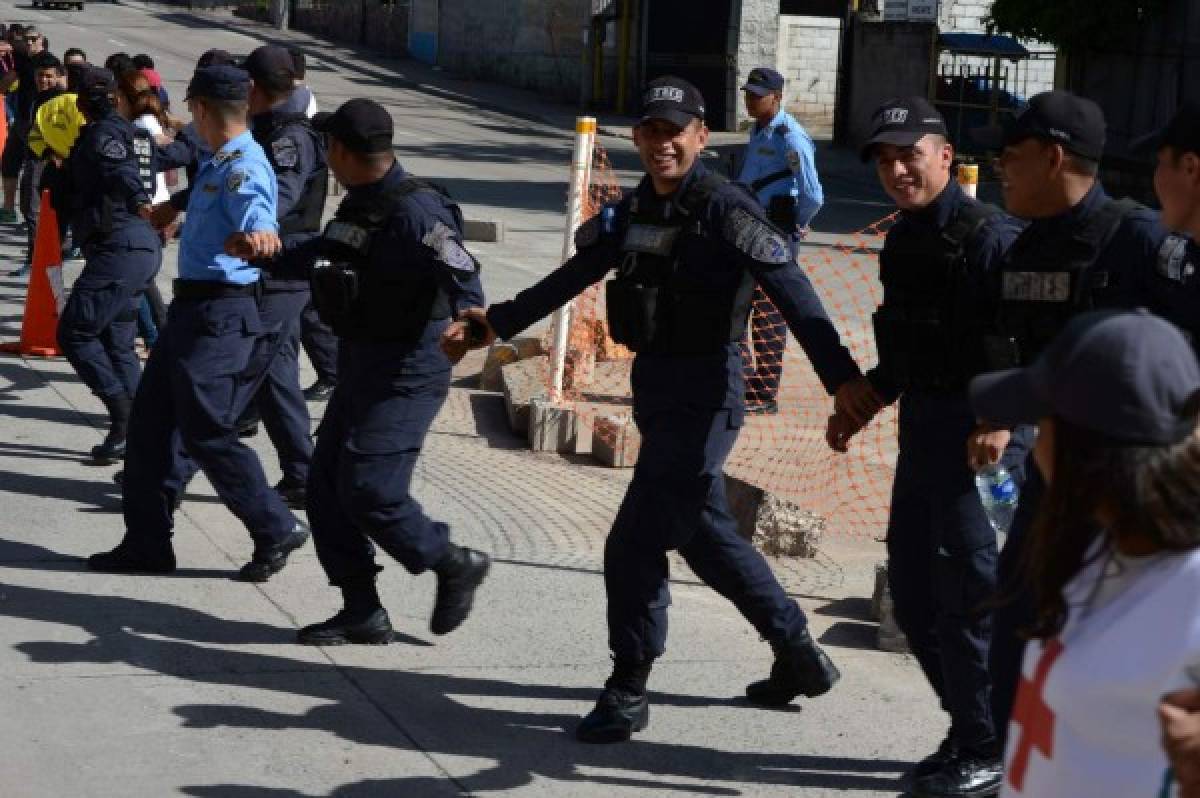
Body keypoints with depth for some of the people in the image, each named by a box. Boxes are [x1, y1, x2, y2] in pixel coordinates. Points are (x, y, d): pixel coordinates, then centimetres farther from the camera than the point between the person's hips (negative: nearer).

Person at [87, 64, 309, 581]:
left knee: (206, 433, -7)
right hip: (191, 307, 10)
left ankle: (277, 531, 7)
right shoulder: (215, 165, 14)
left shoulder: (244, 169, -17)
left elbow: (259, 224, -36)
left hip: (219, 314, -10)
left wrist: (255, 236, -59)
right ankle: (147, 543, 16)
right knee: (151, 421, 10)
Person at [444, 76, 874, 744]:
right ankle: (799, 656, 31)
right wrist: (497, 323, 20)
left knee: (634, 543, -8)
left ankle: (628, 691, 6)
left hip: (705, 391, -8)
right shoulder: (633, 212, 9)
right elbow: (573, 277, 19)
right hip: (655, 385, 8)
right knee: (703, 532, 17)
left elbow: (796, 298, -22)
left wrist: (843, 380, -31)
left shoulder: (726, 210, -14)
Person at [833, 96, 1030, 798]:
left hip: (985, 431, -9)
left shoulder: (989, 235, -14)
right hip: (923, 425, 9)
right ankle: (970, 728, 27)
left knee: (970, 593, -5)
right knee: (913, 587, 13)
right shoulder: (902, 241, 13)